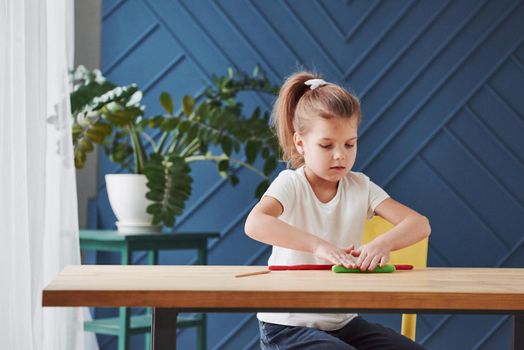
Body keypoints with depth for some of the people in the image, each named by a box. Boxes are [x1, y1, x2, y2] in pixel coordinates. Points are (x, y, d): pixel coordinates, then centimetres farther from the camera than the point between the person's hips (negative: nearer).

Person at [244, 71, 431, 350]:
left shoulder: (360, 187, 3)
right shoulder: (291, 184, -10)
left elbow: (419, 225, -8)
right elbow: (255, 224, -32)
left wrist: (384, 243, -30)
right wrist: (318, 245, -42)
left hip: (343, 321, 5)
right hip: (288, 326, -5)